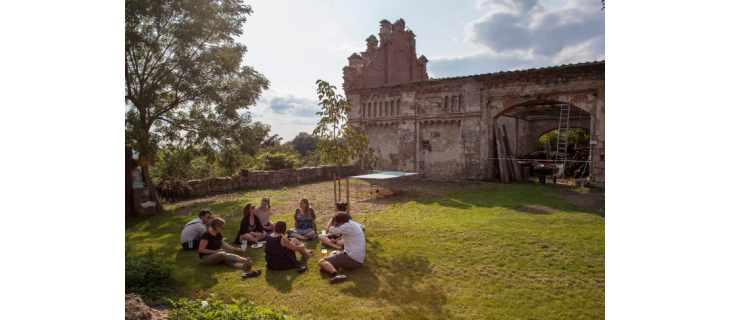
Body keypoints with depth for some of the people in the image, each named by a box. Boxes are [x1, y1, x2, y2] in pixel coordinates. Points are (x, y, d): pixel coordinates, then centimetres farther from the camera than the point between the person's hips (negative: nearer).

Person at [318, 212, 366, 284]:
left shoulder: (348, 226, -16)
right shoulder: (353, 224, 13)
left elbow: (328, 229, -14)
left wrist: (332, 219, 0)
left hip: (352, 260, -10)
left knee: (321, 262, -9)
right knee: (333, 253, 31)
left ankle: (336, 274, -37)